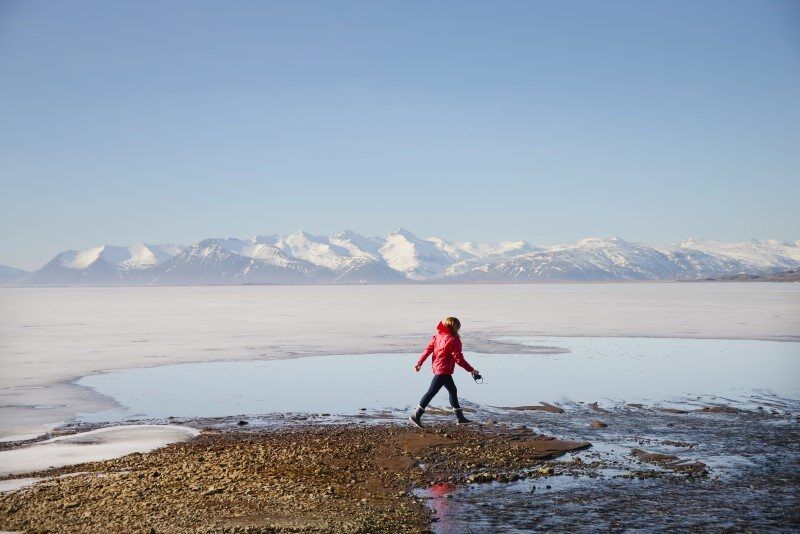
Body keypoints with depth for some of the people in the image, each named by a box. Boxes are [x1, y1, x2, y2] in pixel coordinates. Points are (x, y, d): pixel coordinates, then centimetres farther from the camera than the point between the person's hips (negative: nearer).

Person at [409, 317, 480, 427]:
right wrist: (471, 370, -6)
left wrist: (419, 363, 8)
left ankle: (460, 417, 25)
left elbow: (428, 349, 6)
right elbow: (458, 359, -14)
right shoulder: (454, 340, -14)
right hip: (443, 370, -9)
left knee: (453, 390, 18)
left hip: (437, 367, 9)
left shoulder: (438, 336, 8)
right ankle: (416, 416, -7)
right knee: (431, 392, -7)